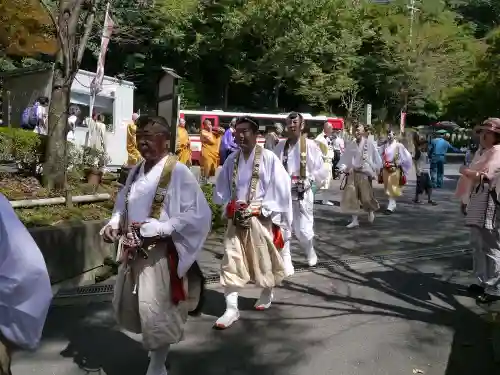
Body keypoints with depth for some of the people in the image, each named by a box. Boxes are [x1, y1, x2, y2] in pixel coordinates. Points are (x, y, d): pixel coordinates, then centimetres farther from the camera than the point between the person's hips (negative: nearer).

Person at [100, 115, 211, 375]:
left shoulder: (178, 173, -16)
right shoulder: (137, 170, 7)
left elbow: (198, 215, -20)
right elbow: (124, 204, 19)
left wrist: (156, 229, -24)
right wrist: (114, 222, -1)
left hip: (160, 254, -8)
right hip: (133, 251, 8)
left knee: (157, 313, 2)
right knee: (126, 307, 20)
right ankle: (157, 347, 46)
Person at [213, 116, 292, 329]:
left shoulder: (268, 158, -12)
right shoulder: (232, 159, 3)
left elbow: (280, 190, -11)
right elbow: (221, 190, 11)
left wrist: (258, 209, -13)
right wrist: (230, 207, -5)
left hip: (260, 219, -4)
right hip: (235, 220, 4)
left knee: (264, 260, 13)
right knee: (231, 262, 0)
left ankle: (267, 293, 41)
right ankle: (231, 308, 7)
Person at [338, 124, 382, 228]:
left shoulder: (369, 143, -6)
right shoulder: (350, 144, 2)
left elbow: (377, 159, 1)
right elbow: (345, 157, 11)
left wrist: (374, 172, 1)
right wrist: (343, 168, -2)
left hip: (364, 174, -3)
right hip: (352, 173, 3)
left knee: (366, 197, 2)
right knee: (351, 196, -1)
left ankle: (370, 211, 36)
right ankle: (355, 220, 9)